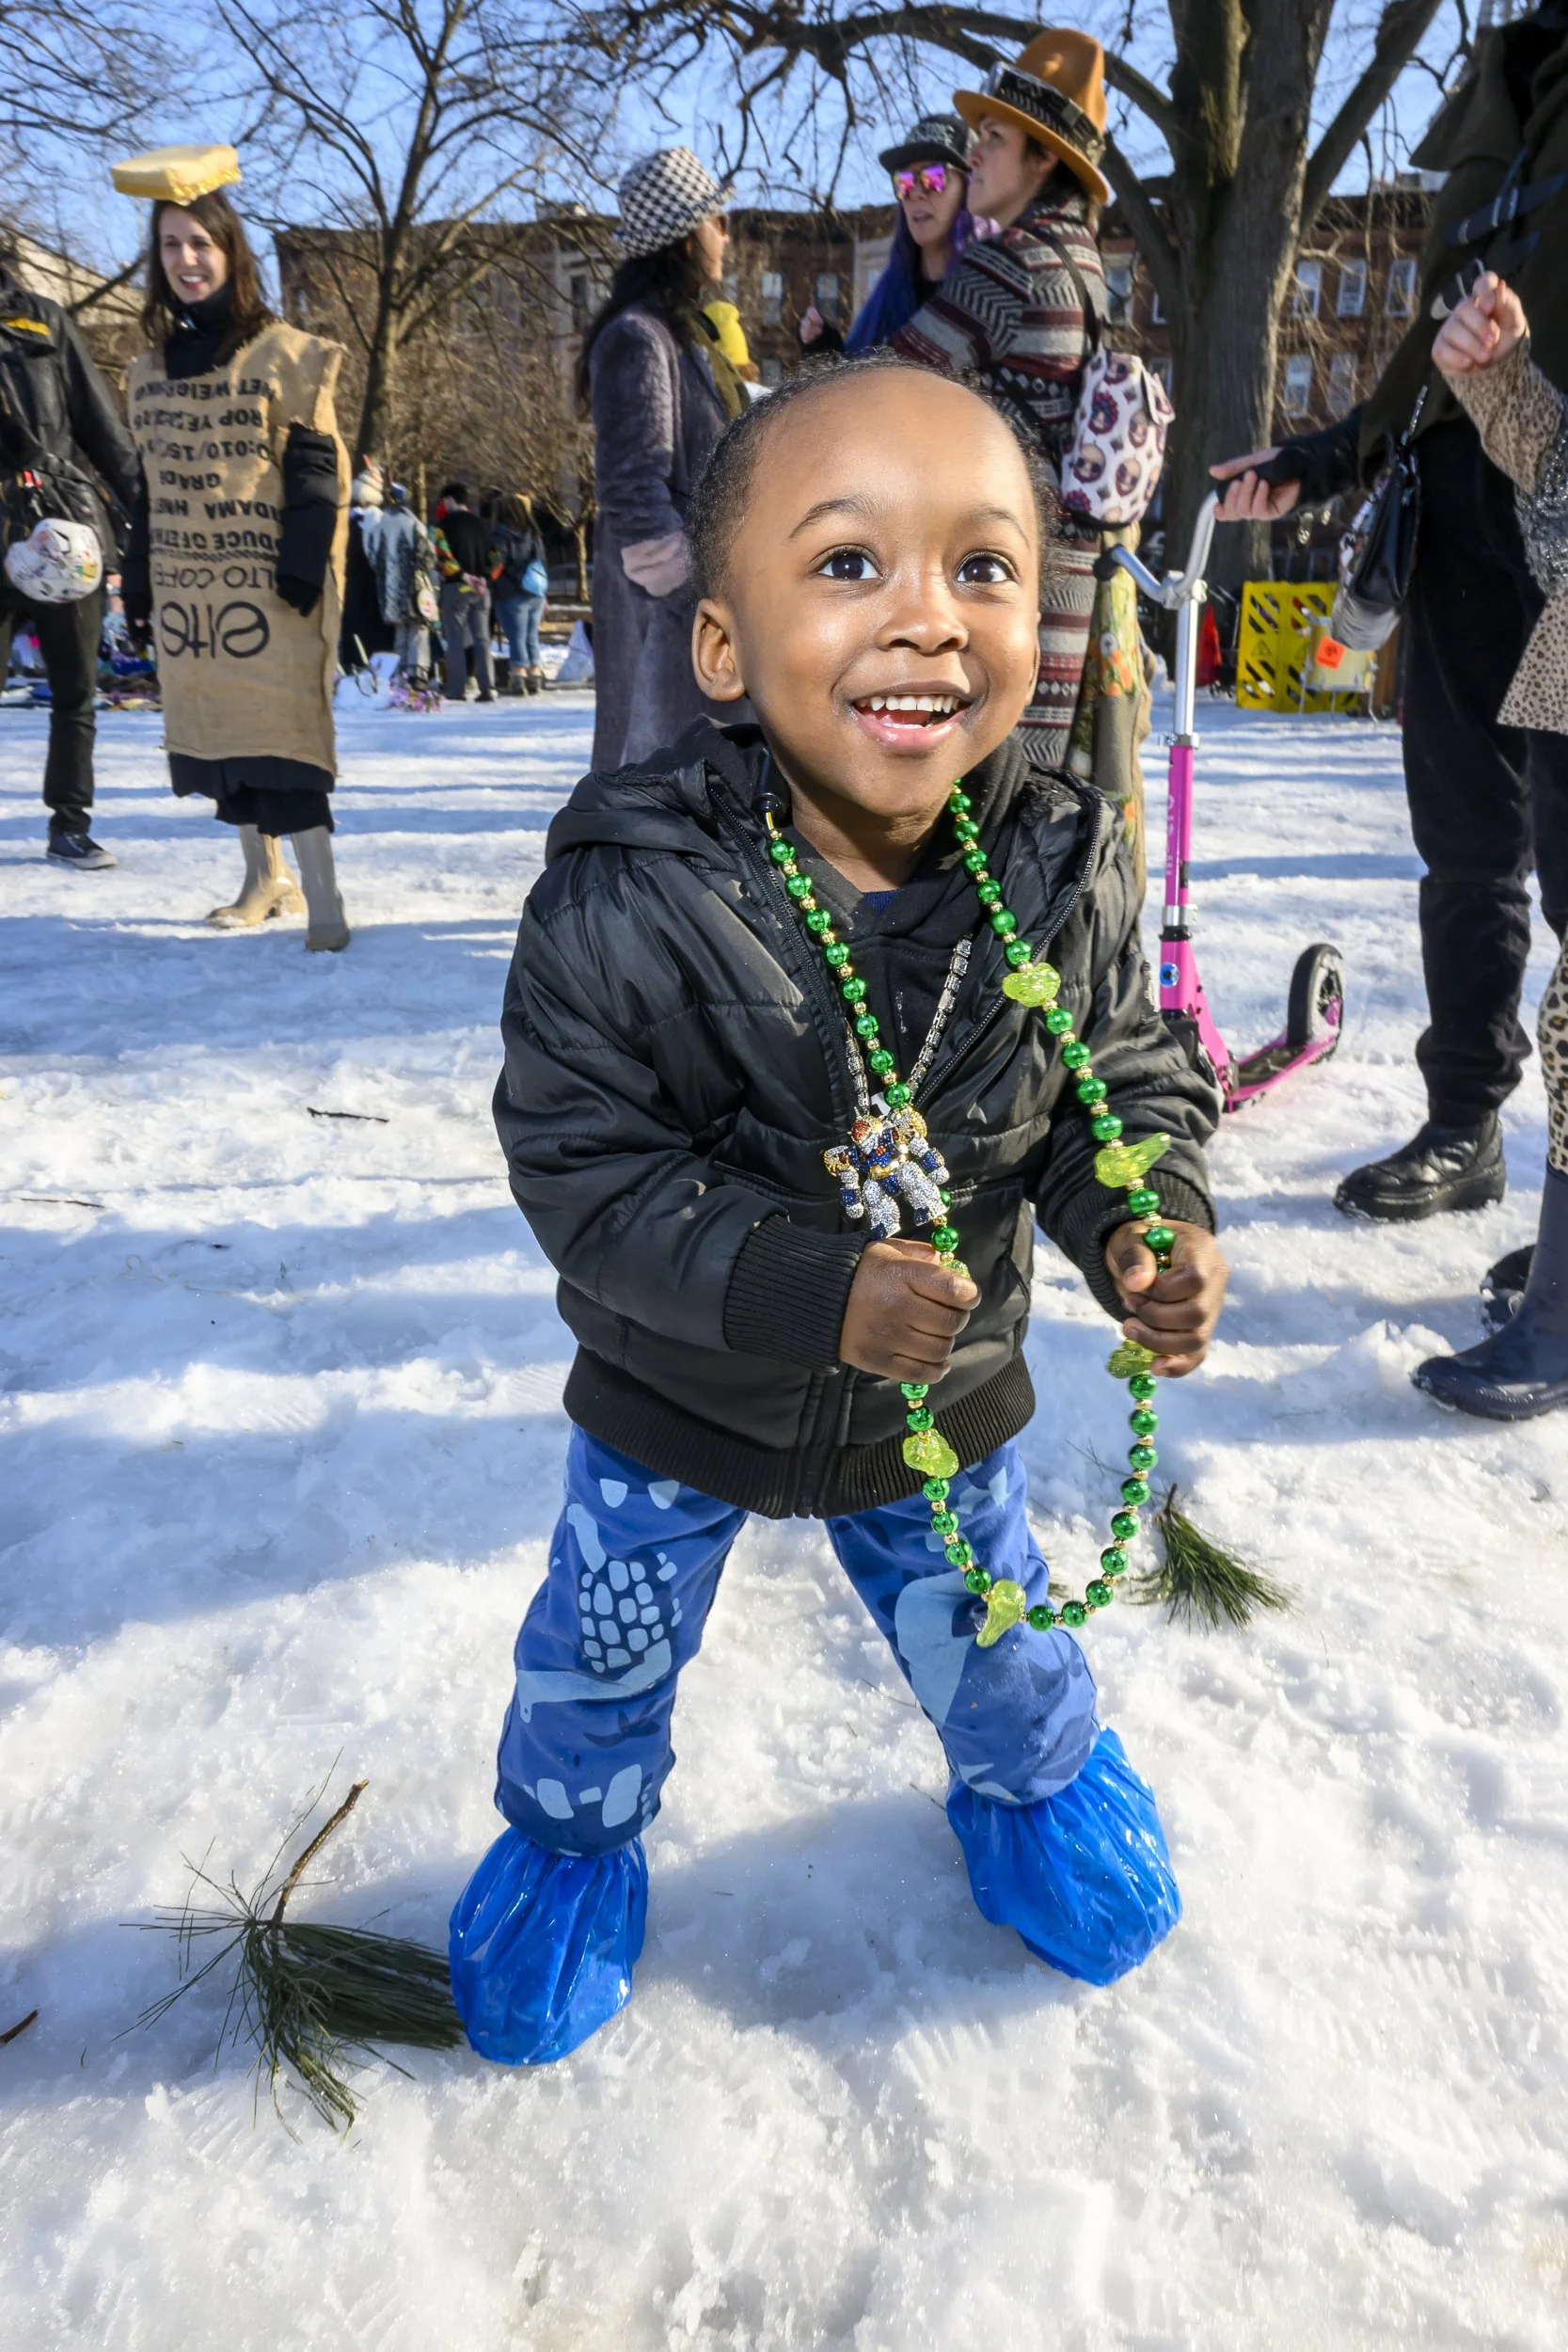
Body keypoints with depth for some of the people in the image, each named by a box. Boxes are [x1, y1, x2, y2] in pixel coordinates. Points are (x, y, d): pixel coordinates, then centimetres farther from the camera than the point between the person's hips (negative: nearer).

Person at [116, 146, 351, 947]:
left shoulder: (285, 355, -2)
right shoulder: (150, 368, 12)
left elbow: (318, 469, -7)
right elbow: (148, 483, 14)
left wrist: (303, 566, -16)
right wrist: (138, 581, 9)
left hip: (265, 582, -5)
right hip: (186, 585, 5)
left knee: (281, 728, -11)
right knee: (214, 729, 7)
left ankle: (321, 897, -10)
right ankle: (264, 876, 19)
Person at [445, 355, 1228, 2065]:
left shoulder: (1063, 879, -18)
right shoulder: (627, 902, -28)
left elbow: (1129, 1086, -4)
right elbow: (584, 1171, -24)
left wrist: (1147, 1228, -24)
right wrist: (813, 1292, -34)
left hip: (945, 1397, 2)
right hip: (678, 1402, -1)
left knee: (992, 1632, 24)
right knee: (604, 1650, 20)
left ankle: (1038, 1775, 59)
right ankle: (572, 1828, 53)